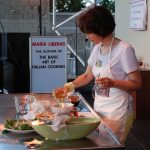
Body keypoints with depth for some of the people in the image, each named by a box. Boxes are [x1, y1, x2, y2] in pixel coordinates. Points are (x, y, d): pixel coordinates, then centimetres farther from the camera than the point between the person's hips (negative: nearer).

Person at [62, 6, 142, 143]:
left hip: (117, 109, -7)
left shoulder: (124, 49, -17)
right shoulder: (97, 49, 5)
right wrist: (71, 85, 0)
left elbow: (136, 84, -14)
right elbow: (88, 76, 15)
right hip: (99, 106, 7)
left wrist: (112, 83, -28)